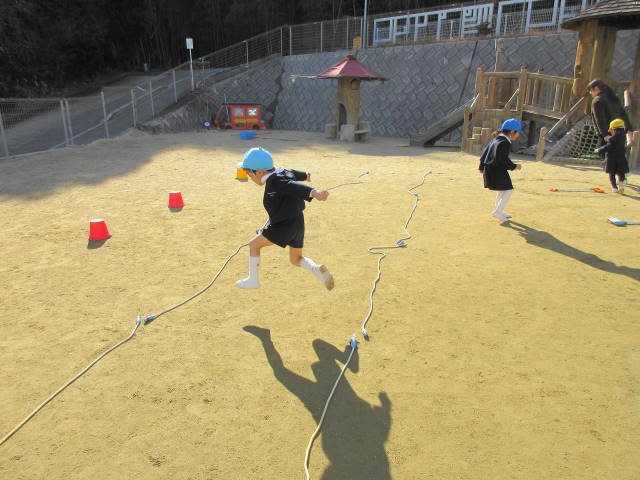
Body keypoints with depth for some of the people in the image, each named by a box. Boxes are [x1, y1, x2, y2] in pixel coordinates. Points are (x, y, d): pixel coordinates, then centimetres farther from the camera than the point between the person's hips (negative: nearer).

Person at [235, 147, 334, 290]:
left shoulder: (274, 180, -20)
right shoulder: (281, 172, 8)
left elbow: (293, 186, -37)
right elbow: (293, 174, 30)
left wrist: (313, 192, -54)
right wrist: (305, 175, 54)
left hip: (284, 226, -9)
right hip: (297, 223, 9)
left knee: (253, 245, 7)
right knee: (296, 259, 20)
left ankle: (253, 280, 16)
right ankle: (317, 269, -6)